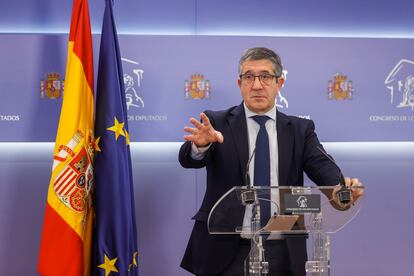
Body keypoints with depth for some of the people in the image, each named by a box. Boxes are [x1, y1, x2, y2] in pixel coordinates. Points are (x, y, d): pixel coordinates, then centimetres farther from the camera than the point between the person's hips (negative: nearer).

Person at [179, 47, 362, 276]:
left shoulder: (300, 130, 7)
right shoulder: (217, 123, 2)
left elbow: (321, 165, -7)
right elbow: (189, 159, -13)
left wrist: (342, 185, -30)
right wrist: (201, 144, -37)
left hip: (283, 251, 2)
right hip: (227, 249, -1)